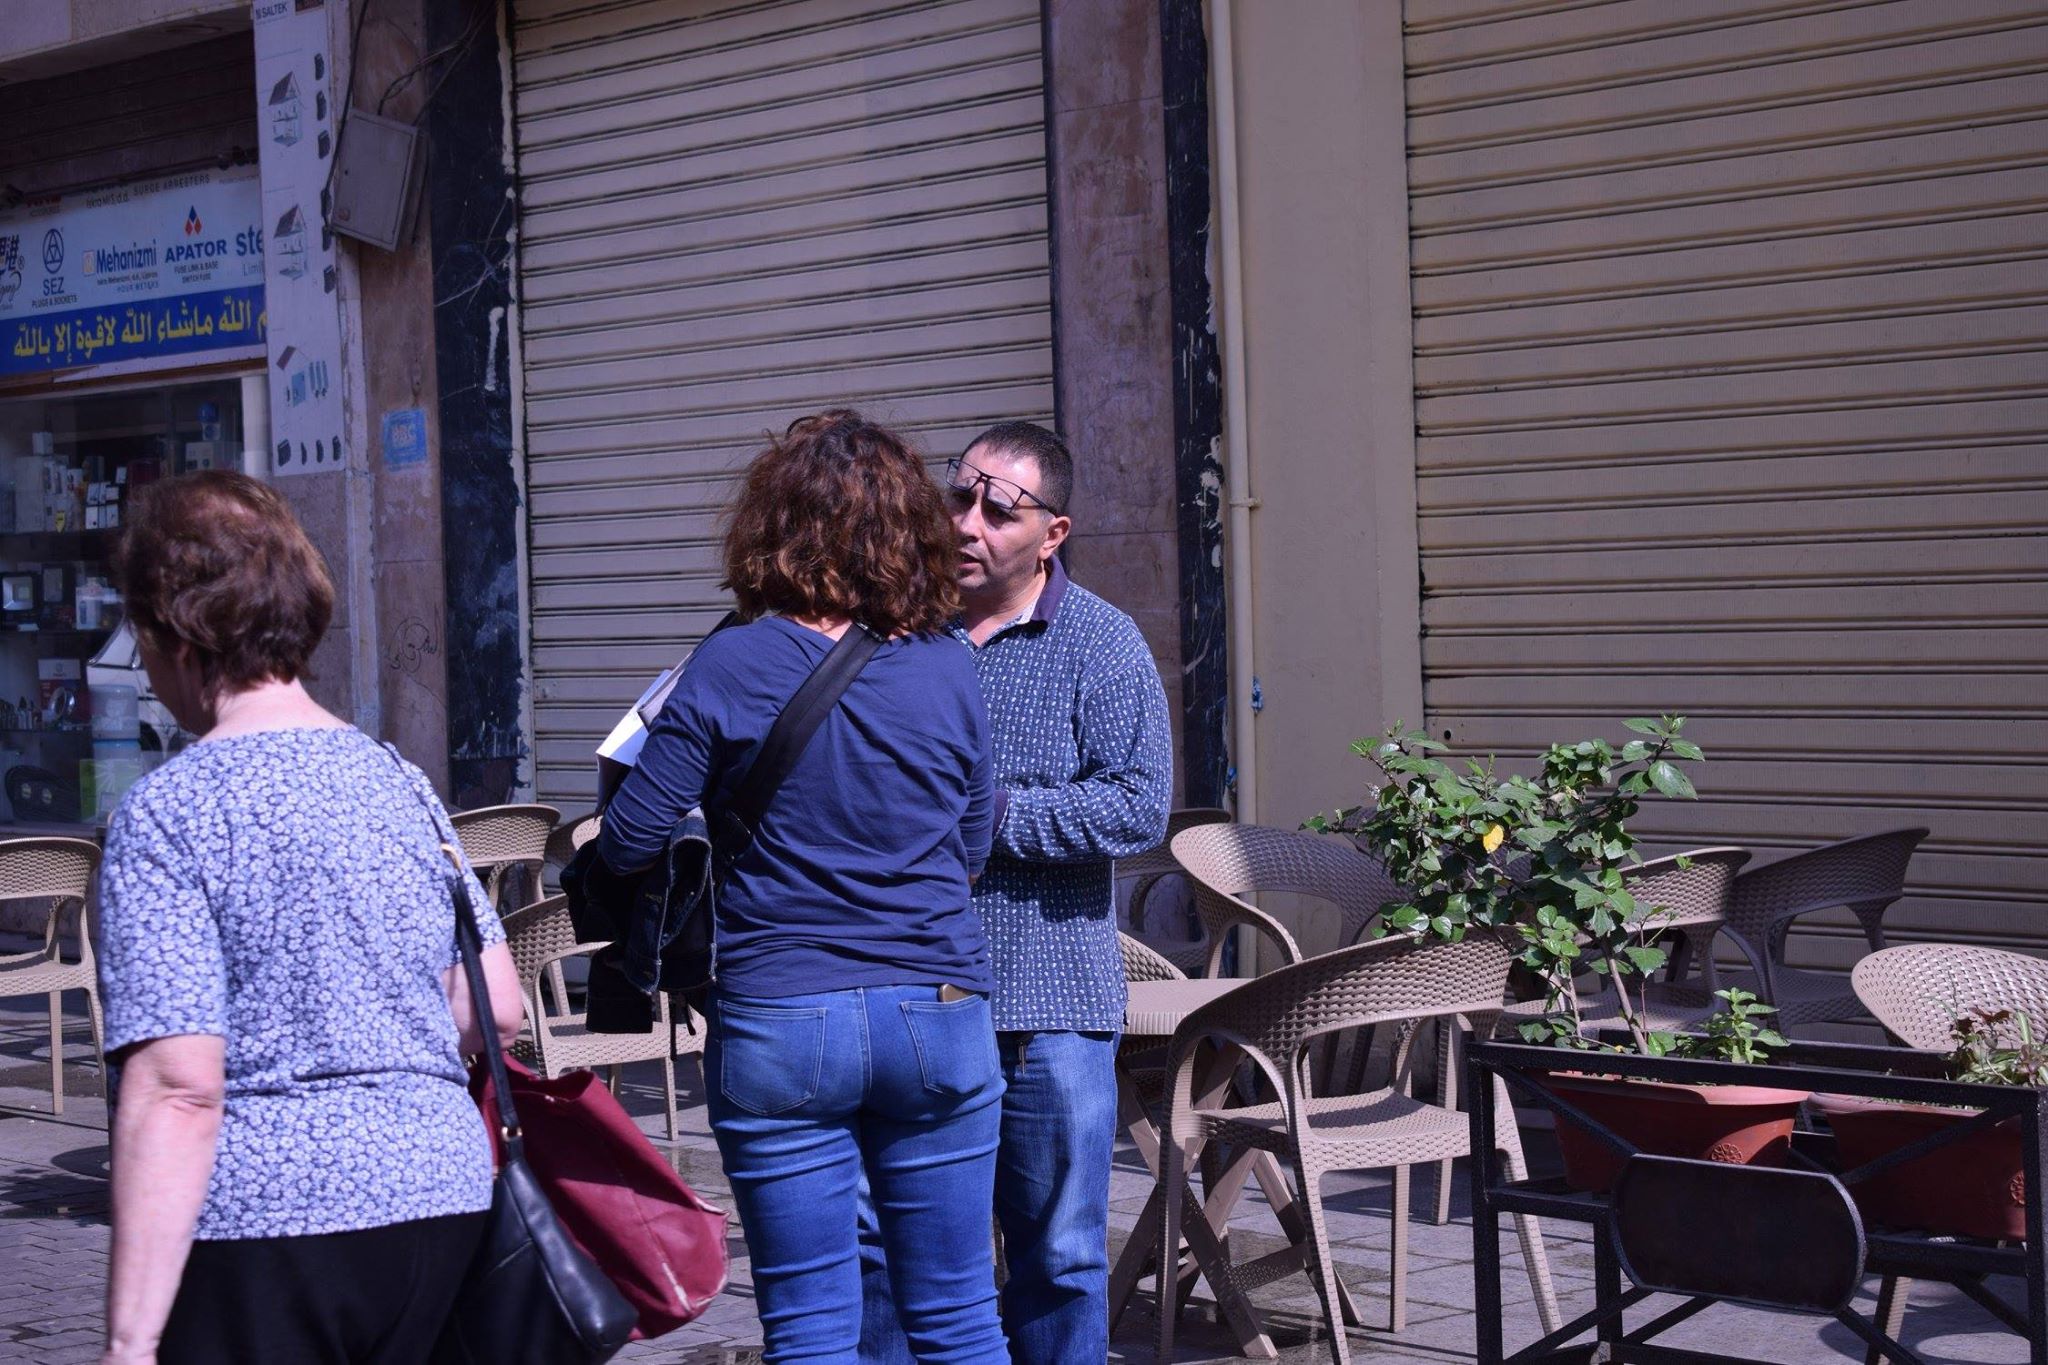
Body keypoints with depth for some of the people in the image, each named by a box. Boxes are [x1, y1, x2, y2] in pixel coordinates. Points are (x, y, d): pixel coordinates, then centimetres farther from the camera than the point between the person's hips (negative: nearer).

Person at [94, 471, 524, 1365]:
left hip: (263, 1221, -6)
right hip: (440, 1194, 6)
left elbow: (178, 1090, -17)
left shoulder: (167, 815, -10)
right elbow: (497, 1013, 11)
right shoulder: (397, 781, 9)